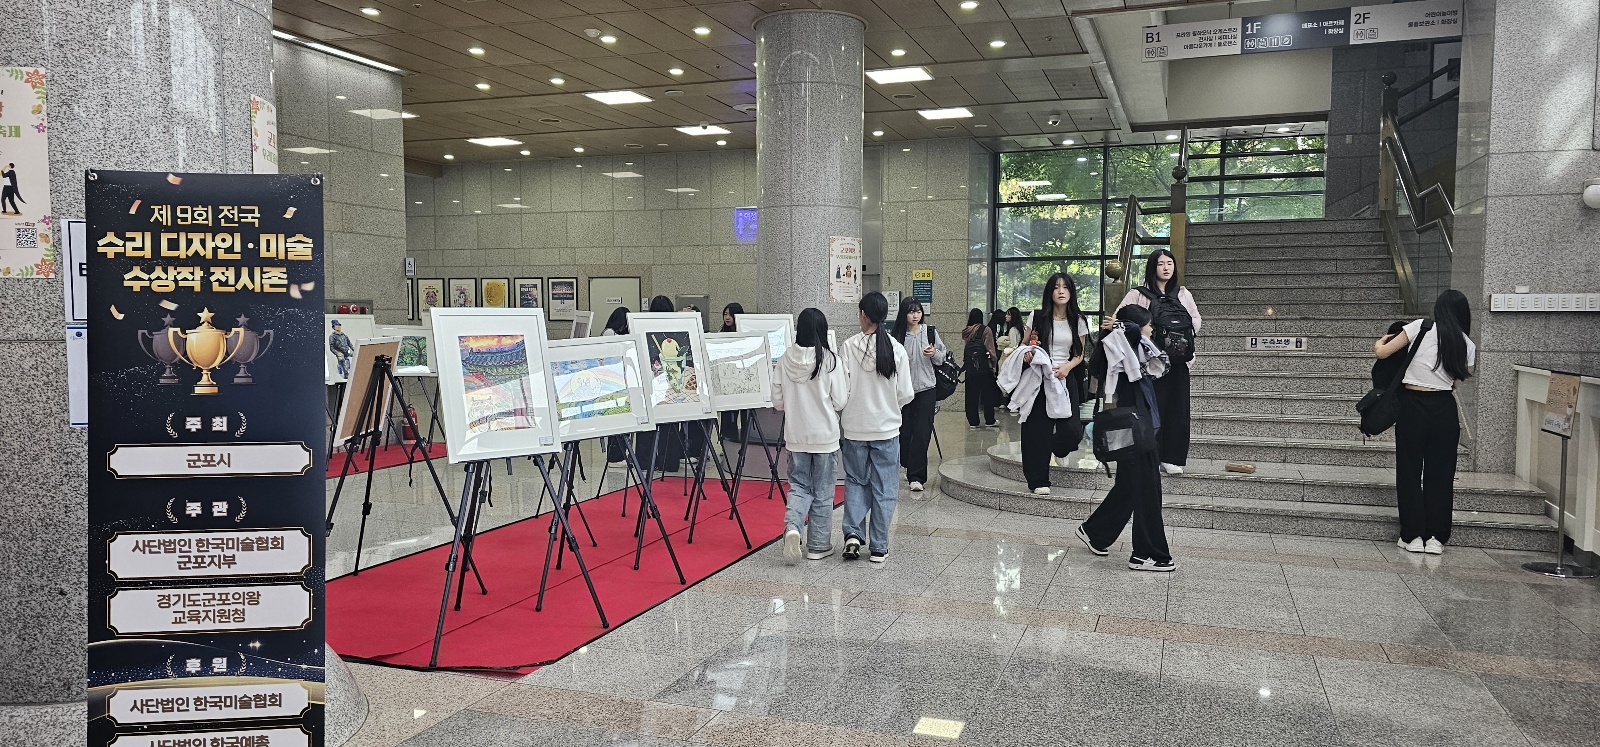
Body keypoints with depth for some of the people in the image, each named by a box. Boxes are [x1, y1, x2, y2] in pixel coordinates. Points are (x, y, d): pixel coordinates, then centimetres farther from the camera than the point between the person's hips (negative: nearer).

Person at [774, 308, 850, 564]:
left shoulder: (785, 360, -4)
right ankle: (818, 545, 18)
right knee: (822, 492, 10)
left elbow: (778, 402, 1)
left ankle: (792, 526, -11)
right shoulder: (830, 361, -13)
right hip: (825, 435, -2)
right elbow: (840, 401, -9)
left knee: (799, 485, 15)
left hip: (795, 435, 2)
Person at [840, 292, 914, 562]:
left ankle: (853, 533, 2)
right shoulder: (897, 350, -7)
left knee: (856, 482, 17)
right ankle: (878, 548, 14)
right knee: (884, 489, 9)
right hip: (886, 428, 0)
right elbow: (906, 394, -4)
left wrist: (839, 427, 6)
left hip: (854, 428, 0)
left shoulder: (848, 347, -9)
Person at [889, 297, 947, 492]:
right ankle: (909, 466, 30)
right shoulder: (895, 335, -1)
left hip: (926, 389, 0)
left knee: (922, 433, -7)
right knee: (904, 431, 6)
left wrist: (934, 353, -11)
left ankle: (916, 476, -5)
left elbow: (943, 357, 9)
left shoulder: (930, 332, 2)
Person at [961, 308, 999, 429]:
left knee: (971, 393, 6)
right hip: (983, 366, -3)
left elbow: (962, 350, 6)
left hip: (969, 366, 3)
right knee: (987, 393, 7)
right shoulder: (986, 330, -4)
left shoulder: (965, 332, 6)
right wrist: (994, 361, 2)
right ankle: (989, 421, 12)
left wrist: (962, 364, 10)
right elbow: (990, 349, -6)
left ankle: (973, 421, 8)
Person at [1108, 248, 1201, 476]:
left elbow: (1196, 320, 21)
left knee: (1177, 408, 3)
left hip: (1178, 361, 4)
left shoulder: (1183, 294, 13)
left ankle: (1172, 458, 12)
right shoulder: (1139, 295, 1)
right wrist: (1111, 324, -27)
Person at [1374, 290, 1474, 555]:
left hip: (1413, 406, -2)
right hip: (1444, 409, 2)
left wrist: (1380, 342, 18)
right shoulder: (1467, 345, 5)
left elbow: (1383, 352, -4)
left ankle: (1413, 536, 9)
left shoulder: (1420, 328, -4)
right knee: (1440, 473, 9)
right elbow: (1456, 382, 5)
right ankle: (1436, 538, 11)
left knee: (1410, 471, 7)